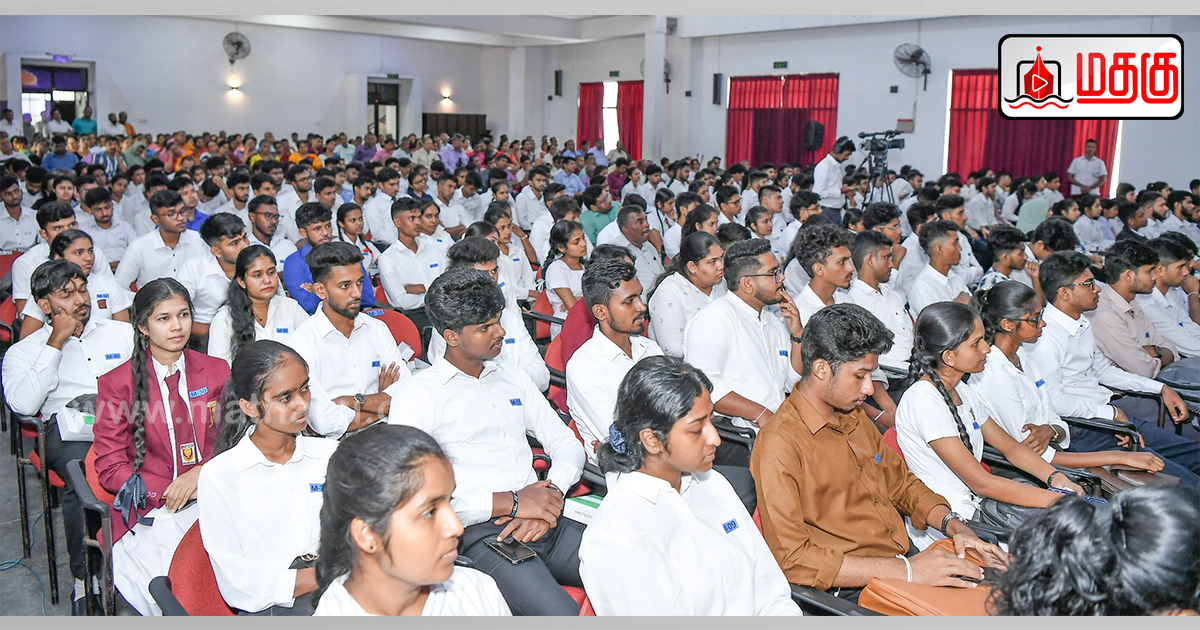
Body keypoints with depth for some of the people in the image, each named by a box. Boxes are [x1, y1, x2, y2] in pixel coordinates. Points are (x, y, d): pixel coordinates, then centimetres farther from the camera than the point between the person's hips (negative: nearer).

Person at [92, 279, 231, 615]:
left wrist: (202, 473, -9)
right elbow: (110, 467, 2)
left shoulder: (217, 371, 13)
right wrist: (168, 492, -12)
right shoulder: (116, 383, 5)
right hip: (150, 511, -2)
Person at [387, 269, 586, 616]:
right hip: (480, 534, -6)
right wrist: (511, 503, -13)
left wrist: (550, 493, -4)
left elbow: (567, 444, 19)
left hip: (545, 522, 6)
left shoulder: (514, 380, 21)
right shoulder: (416, 395, 0)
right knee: (561, 613, -31)